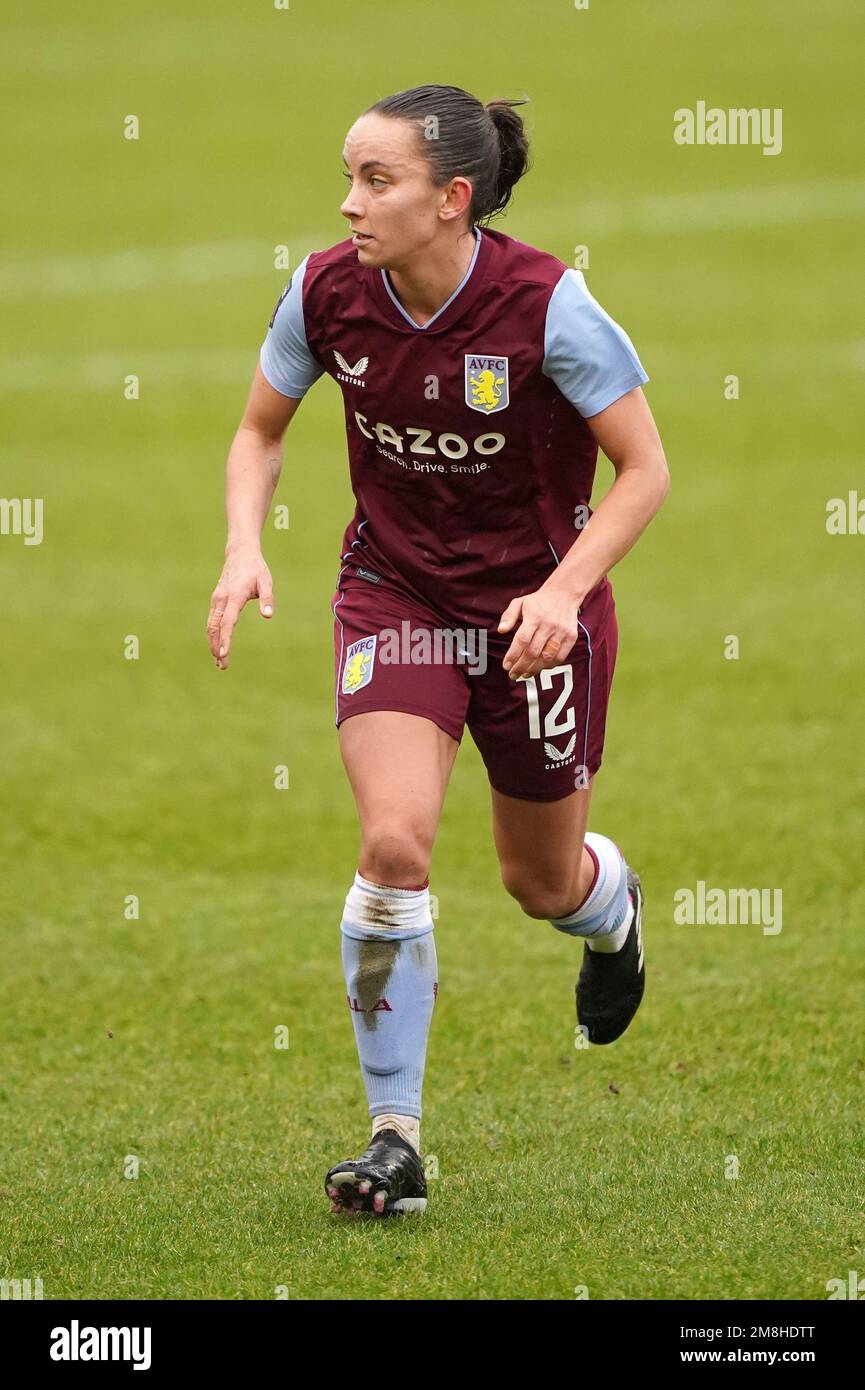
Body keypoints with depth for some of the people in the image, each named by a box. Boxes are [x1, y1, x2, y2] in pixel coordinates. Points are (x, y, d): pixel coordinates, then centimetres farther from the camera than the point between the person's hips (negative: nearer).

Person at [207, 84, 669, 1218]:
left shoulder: (547, 305, -24)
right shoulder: (326, 294, -13)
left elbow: (645, 469, -14)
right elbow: (261, 432, 5)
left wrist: (563, 591, -26)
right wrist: (245, 548, -13)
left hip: (538, 605, -2)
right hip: (394, 591, 2)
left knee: (542, 883, 13)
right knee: (393, 843, -20)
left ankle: (611, 901, 54)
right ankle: (395, 1136, -11)